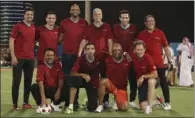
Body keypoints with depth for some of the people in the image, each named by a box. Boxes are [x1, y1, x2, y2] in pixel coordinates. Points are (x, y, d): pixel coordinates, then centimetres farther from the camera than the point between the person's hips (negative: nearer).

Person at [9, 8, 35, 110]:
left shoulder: (34, 28, 11)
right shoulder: (18, 26, -4)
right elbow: (11, 41, -7)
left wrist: (34, 55, 12)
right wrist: (13, 56, -14)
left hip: (30, 58, 5)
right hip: (19, 58, -5)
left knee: (28, 81, 8)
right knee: (16, 81, -1)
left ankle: (26, 102, 17)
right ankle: (15, 104, 6)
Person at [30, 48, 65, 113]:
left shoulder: (57, 65, -1)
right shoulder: (41, 66, -11)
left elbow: (61, 78, -7)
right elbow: (40, 82, -22)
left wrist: (59, 90, -24)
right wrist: (43, 98, -33)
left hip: (56, 89, 2)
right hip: (45, 89, -2)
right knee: (34, 87, -29)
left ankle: (54, 104, 1)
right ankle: (41, 105, -9)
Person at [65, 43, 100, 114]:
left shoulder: (98, 61, -14)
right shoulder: (80, 59, -17)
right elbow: (73, 73, -23)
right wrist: (83, 75, -36)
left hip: (92, 82, 0)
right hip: (81, 80, 0)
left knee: (92, 108, -12)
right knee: (74, 78, -38)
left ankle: (90, 101, 30)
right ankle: (70, 106, -32)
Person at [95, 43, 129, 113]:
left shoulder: (127, 61, -6)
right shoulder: (108, 60, -8)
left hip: (122, 88, 1)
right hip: (110, 85, 0)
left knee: (124, 108, -18)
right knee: (103, 81, -36)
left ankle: (117, 101, 22)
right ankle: (100, 105, -19)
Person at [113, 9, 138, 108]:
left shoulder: (133, 28, 4)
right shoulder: (115, 27, 5)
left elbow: (135, 41, 0)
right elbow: (114, 41, 2)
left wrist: (128, 53, -11)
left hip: (130, 56, 0)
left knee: (133, 79, 1)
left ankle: (132, 100, 12)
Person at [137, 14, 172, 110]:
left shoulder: (160, 33, 3)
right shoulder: (141, 34, 5)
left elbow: (165, 47, 4)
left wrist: (169, 59, 1)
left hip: (159, 62, -1)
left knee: (163, 81, -1)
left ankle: (167, 102, 6)